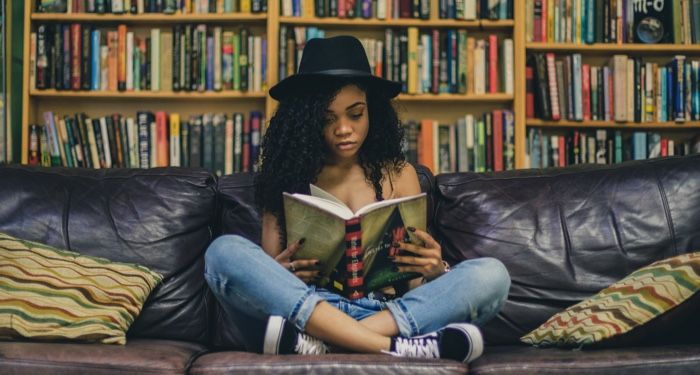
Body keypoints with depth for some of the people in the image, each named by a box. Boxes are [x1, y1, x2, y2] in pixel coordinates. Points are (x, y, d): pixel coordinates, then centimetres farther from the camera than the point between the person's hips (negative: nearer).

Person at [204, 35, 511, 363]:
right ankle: (393, 348, -36)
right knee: (224, 252, -26)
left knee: (490, 275, -23)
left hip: (389, 313, 1)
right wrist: (279, 273, -15)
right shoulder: (288, 175, 12)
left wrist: (434, 270, -13)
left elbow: (415, 282, 11)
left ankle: (315, 342, -34)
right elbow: (263, 274, 9)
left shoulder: (399, 175, 15)